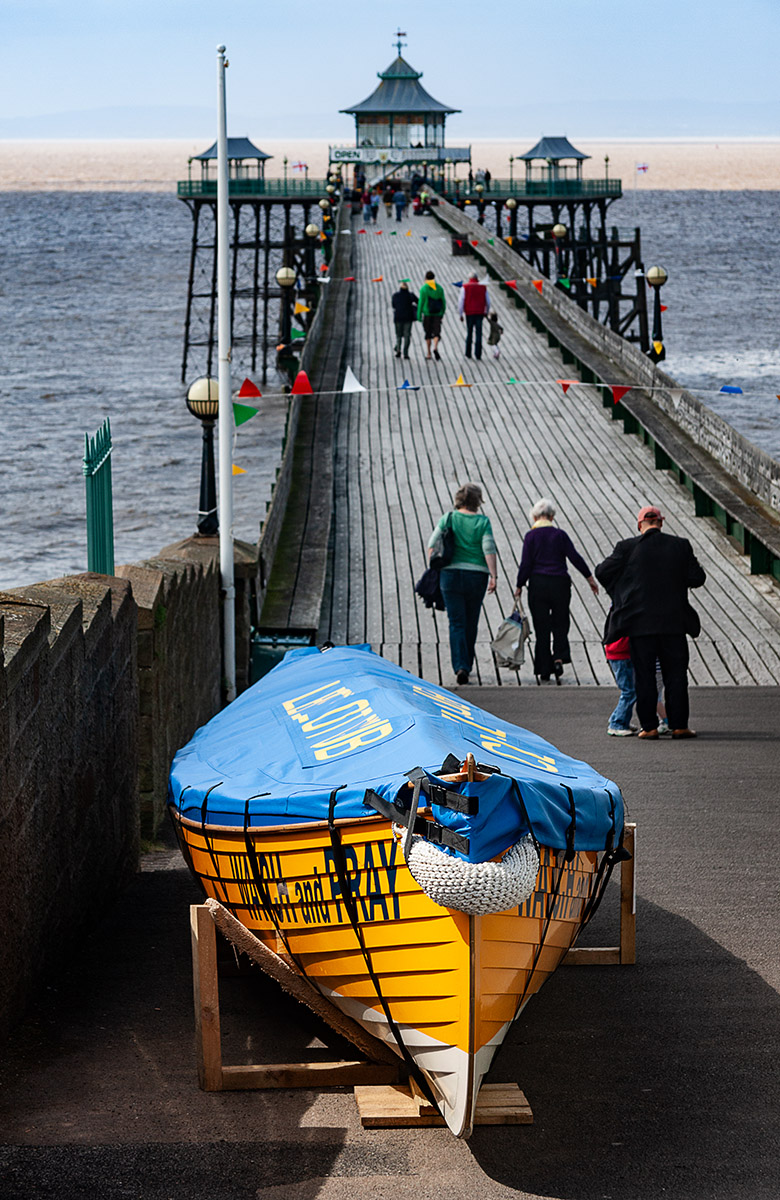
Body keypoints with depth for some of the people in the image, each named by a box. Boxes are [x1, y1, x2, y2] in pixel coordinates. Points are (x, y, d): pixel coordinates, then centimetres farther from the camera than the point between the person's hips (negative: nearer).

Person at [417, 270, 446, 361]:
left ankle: (429, 353, 15)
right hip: (437, 314, 1)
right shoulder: (439, 288, 3)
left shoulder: (424, 289, -6)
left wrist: (419, 315, -5)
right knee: (436, 333, 0)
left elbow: (421, 302, -9)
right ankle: (435, 348, -27)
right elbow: (443, 301, 6)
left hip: (427, 313, -1)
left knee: (428, 333, 11)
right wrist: (442, 312, 18)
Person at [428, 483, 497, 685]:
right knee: (471, 623, 14)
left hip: (450, 574, 0)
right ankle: (467, 666, 24)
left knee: (457, 623, 0)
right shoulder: (482, 521, -3)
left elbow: (432, 544, -1)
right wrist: (493, 576, -8)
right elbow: (489, 549, -10)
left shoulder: (448, 518, 1)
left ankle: (460, 666, -16)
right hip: (476, 575, 0)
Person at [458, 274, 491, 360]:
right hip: (480, 313, 1)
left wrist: (461, 314, -1)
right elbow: (488, 302, 9)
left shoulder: (465, 287, 0)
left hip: (469, 313, -1)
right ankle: (478, 354, -8)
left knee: (469, 333, 11)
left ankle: (468, 353, 13)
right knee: (478, 334, -1)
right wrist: (486, 312, 25)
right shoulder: (483, 288, 6)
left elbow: (461, 301, -6)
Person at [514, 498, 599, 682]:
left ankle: (544, 669, 6)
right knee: (560, 624, 10)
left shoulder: (531, 536, -3)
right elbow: (575, 558, -1)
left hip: (538, 584, -1)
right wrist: (590, 578, 6)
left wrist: (519, 586, 3)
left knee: (541, 627, 5)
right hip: (560, 584, 1)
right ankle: (559, 657, -13)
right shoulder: (560, 535, 1)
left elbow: (526, 564, -6)